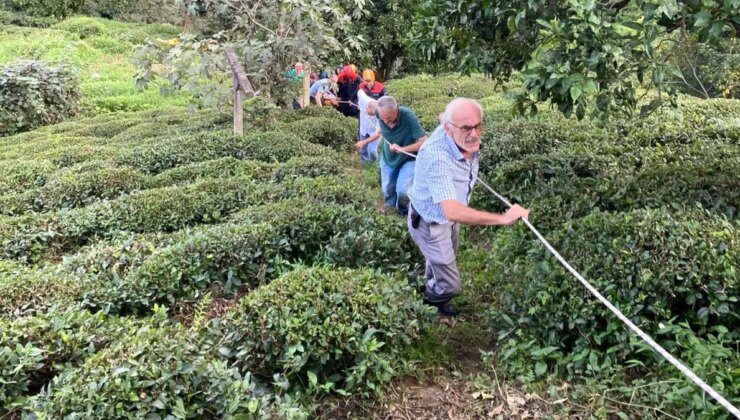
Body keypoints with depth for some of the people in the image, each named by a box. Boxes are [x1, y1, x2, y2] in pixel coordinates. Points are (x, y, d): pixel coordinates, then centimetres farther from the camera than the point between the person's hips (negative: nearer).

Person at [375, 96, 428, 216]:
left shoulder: (408, 116, -34)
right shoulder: (379, 112, -24)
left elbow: (424, 142, -35)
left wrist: (402, 149, -36)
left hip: (409, 158, -4)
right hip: (388, 158, 4)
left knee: (403, 191, -19)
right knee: (387, 191, 14)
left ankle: (404, 213, 12)